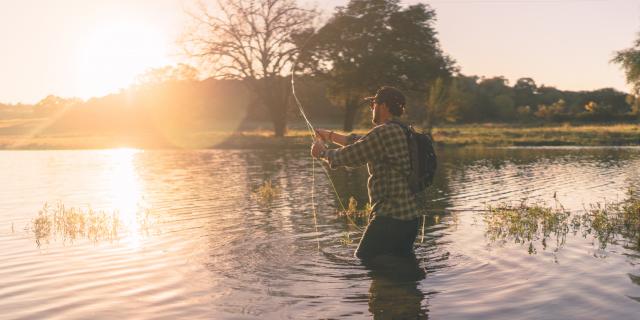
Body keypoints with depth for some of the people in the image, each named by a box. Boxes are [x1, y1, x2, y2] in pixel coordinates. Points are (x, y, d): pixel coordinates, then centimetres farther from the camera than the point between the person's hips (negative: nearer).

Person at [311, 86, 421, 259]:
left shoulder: (384, 132, -17)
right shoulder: (404, 132, 14)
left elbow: (349, 155, -11)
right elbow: (361, 142, 25)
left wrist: (323, 152, 8)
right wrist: (330, 136, 30)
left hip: (390, 218, -10)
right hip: (411, 217, 10)